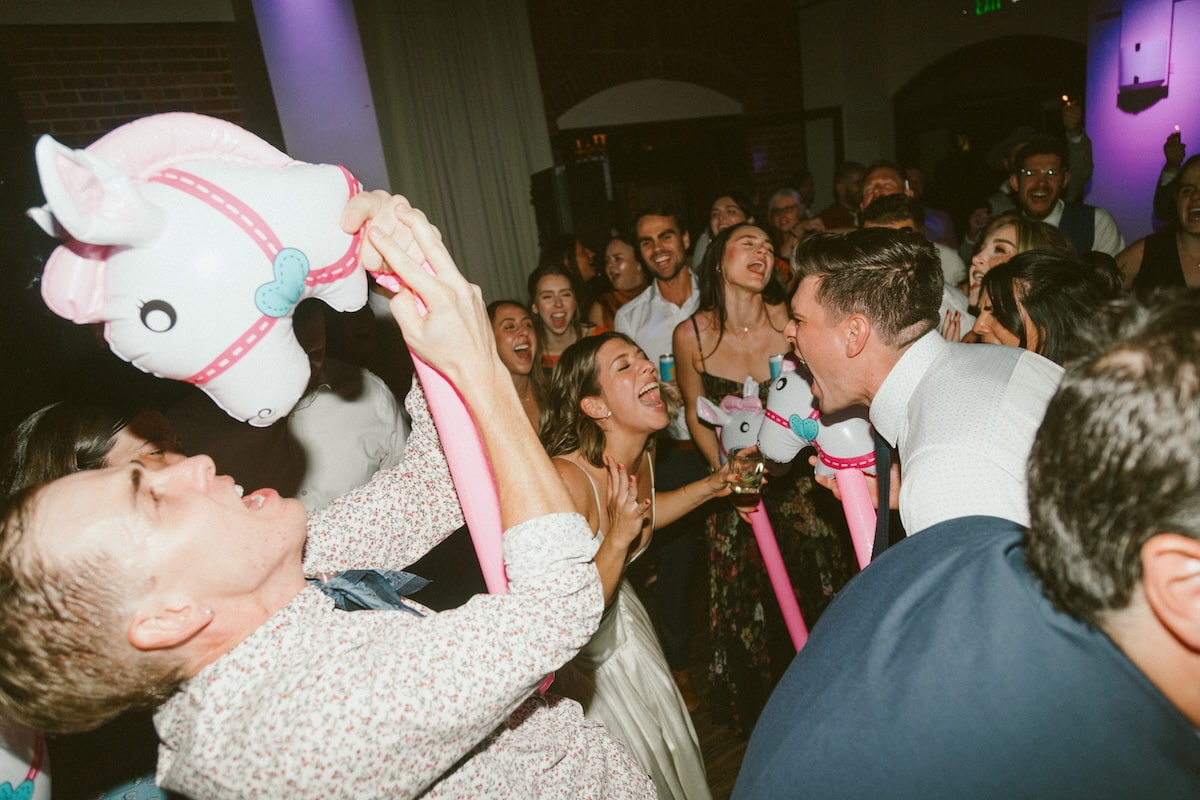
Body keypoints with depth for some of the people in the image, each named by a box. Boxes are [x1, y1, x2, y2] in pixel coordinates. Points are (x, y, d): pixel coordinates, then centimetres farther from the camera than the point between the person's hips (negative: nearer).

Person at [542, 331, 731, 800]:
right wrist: (618, 536, -38)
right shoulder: (567, 479, -36)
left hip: (621, 614, 7)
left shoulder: (642, 453, -11)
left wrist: (710, 486, 2)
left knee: (672, 744, 25)